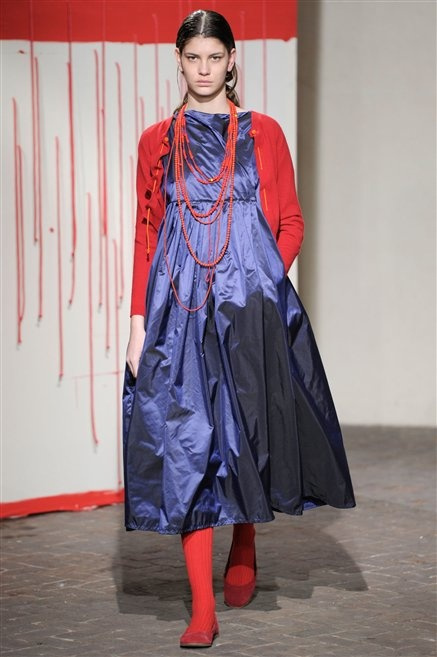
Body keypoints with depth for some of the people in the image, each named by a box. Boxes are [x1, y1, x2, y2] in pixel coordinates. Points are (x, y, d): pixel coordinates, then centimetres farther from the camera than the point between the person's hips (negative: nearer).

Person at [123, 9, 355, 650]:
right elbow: (146, 235, 9)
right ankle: (204, 609, -5)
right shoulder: (157, 142, 9)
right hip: (179, 308, 0)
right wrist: (139, 320, 2)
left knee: (248, 431, 3)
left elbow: (291, 223, 9)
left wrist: (263, 280, -4)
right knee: (186, 443, -6)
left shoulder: (262, 133, 7)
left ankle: (244, 549, 35)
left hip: (251, 303, 0)